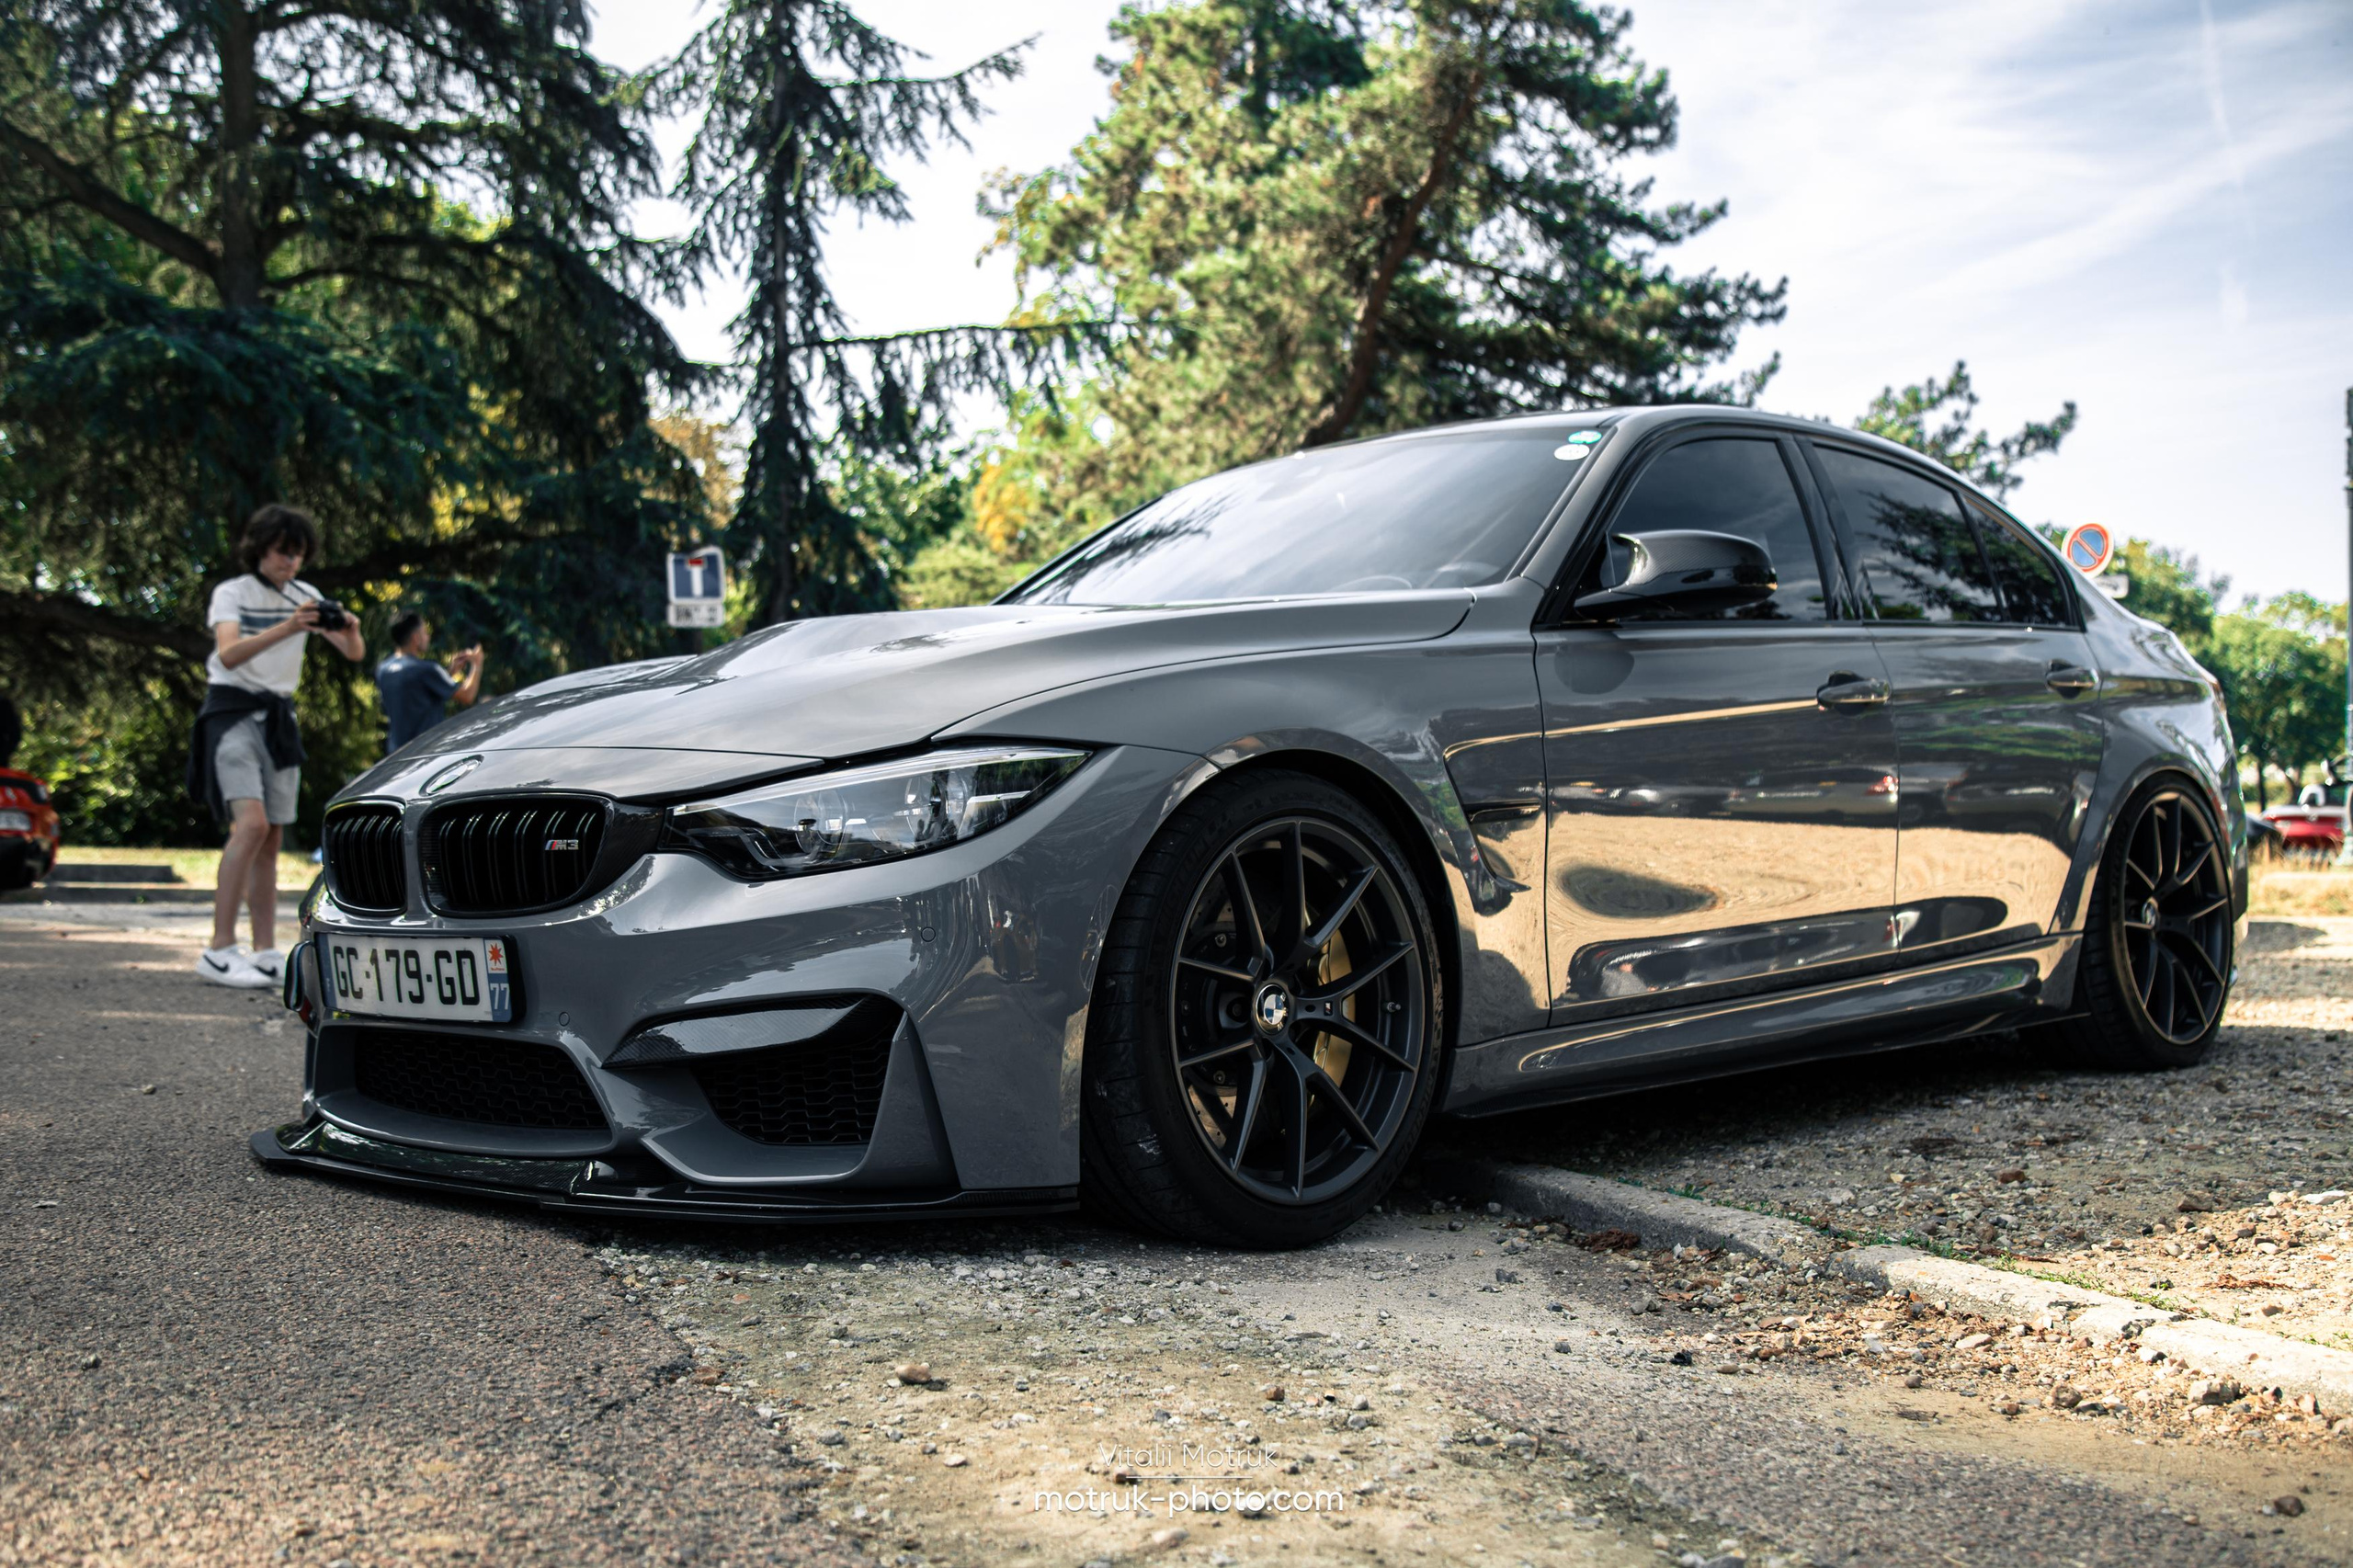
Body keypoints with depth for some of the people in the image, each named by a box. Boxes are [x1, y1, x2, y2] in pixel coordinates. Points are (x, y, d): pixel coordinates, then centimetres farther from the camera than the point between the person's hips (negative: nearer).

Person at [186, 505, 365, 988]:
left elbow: (354, 654, 3)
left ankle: (266, 952, 3)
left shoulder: (306, 597, 10)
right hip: (233, 712, -6)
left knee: (271, 840, 2)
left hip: (279, 718, 6)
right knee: (251, 823, -22)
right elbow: (228, 654, -22)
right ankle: (219, 949, -23)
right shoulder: (232, 593, -4)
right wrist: (284, 629, -36)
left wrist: (351, 631, -21)